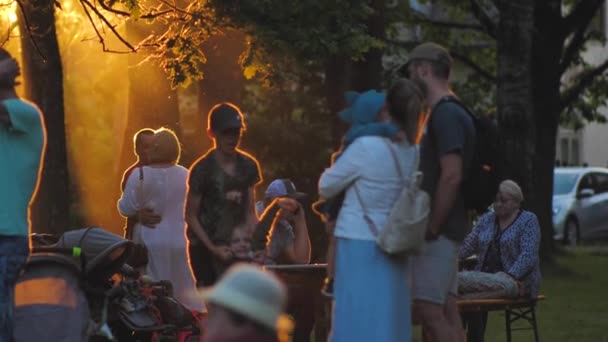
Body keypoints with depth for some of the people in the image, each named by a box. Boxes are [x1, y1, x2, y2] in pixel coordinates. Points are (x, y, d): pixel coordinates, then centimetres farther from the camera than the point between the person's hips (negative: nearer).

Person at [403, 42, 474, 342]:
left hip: (439, 231, -10)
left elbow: (451, 176, -22)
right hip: (444, 230, 10)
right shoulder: (446, 114, 17)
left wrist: (432, 228, -19)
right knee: (445, 312, 9)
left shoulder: (445, 115, -15)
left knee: (428, 310, -12)